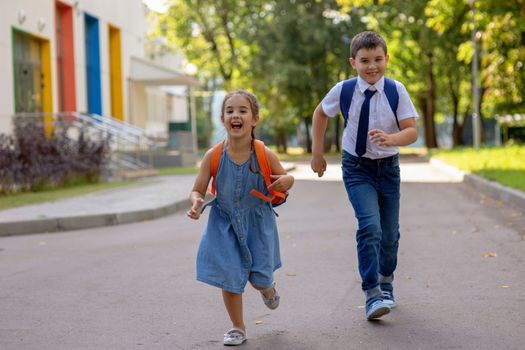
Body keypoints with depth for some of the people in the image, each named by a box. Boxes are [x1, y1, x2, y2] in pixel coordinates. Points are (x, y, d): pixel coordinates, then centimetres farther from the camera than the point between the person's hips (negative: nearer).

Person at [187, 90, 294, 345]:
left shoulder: (264, 155, -17)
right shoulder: (213, 156, -17)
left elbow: (285, 178, 0)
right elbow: (198, 190, -7)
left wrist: (286, 181, -24)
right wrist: (196, 204, -30)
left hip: (257, 223, 0)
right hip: (224, 224, 0)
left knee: (259, 278, 7)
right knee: (228, 278, 0)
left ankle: (269, 289, 48)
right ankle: (237, 328, 23)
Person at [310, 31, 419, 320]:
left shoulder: (396, 90, -12)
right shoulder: (343, 90, -10)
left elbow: (412, 132, -12)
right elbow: (320, 114, 9)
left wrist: (390, 139, -33)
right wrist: (317, 153, 9)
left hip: (388, 166, 2)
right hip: (357, 167, -2)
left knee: (390, 231, 11)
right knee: (369, 225, -21)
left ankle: (386, 282, 39)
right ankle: (372, 293, -16)